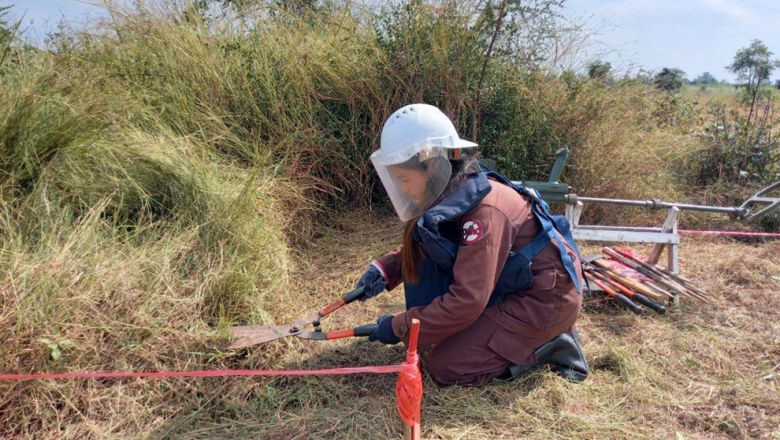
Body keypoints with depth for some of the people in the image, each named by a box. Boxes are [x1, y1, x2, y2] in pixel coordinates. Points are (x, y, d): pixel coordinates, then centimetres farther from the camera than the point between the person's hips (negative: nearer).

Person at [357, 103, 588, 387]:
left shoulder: (484, 211, -29)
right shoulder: (451, 193, -2)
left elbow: (467, 302, -29)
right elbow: (416, 249, 13)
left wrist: (399, 328, -20)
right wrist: (385, 269, -6)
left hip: (544, 300, -9)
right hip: (509, 288, 9)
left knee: (445, 368, -10)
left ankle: (546, 345, 0)